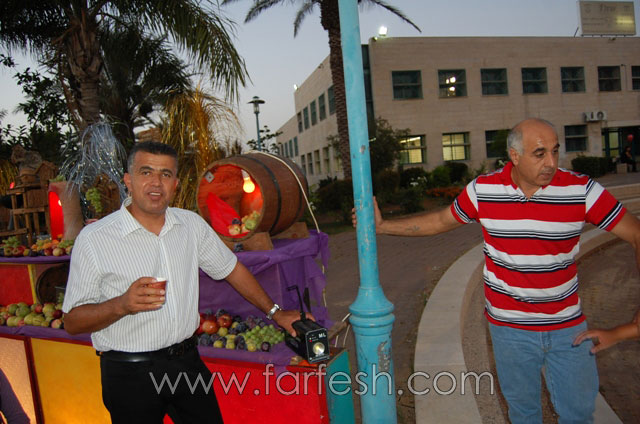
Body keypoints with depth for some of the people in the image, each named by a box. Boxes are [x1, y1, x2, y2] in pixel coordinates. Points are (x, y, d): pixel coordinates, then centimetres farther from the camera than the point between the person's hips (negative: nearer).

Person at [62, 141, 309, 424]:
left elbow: (231, 269, 12)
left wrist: (275, 312, 14)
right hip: (131, 374, -3)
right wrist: (122, 305, -26)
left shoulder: (192, 225, 2)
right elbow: (72, 321, -8)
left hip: (187, 361, 4)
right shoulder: (93, 239, -10)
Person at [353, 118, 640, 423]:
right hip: (509, 325, 0)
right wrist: (382, 226, 1)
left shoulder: (580, 190, -14)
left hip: (567, 326, 0)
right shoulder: (483, 190, -10)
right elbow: (440, 221, 4)